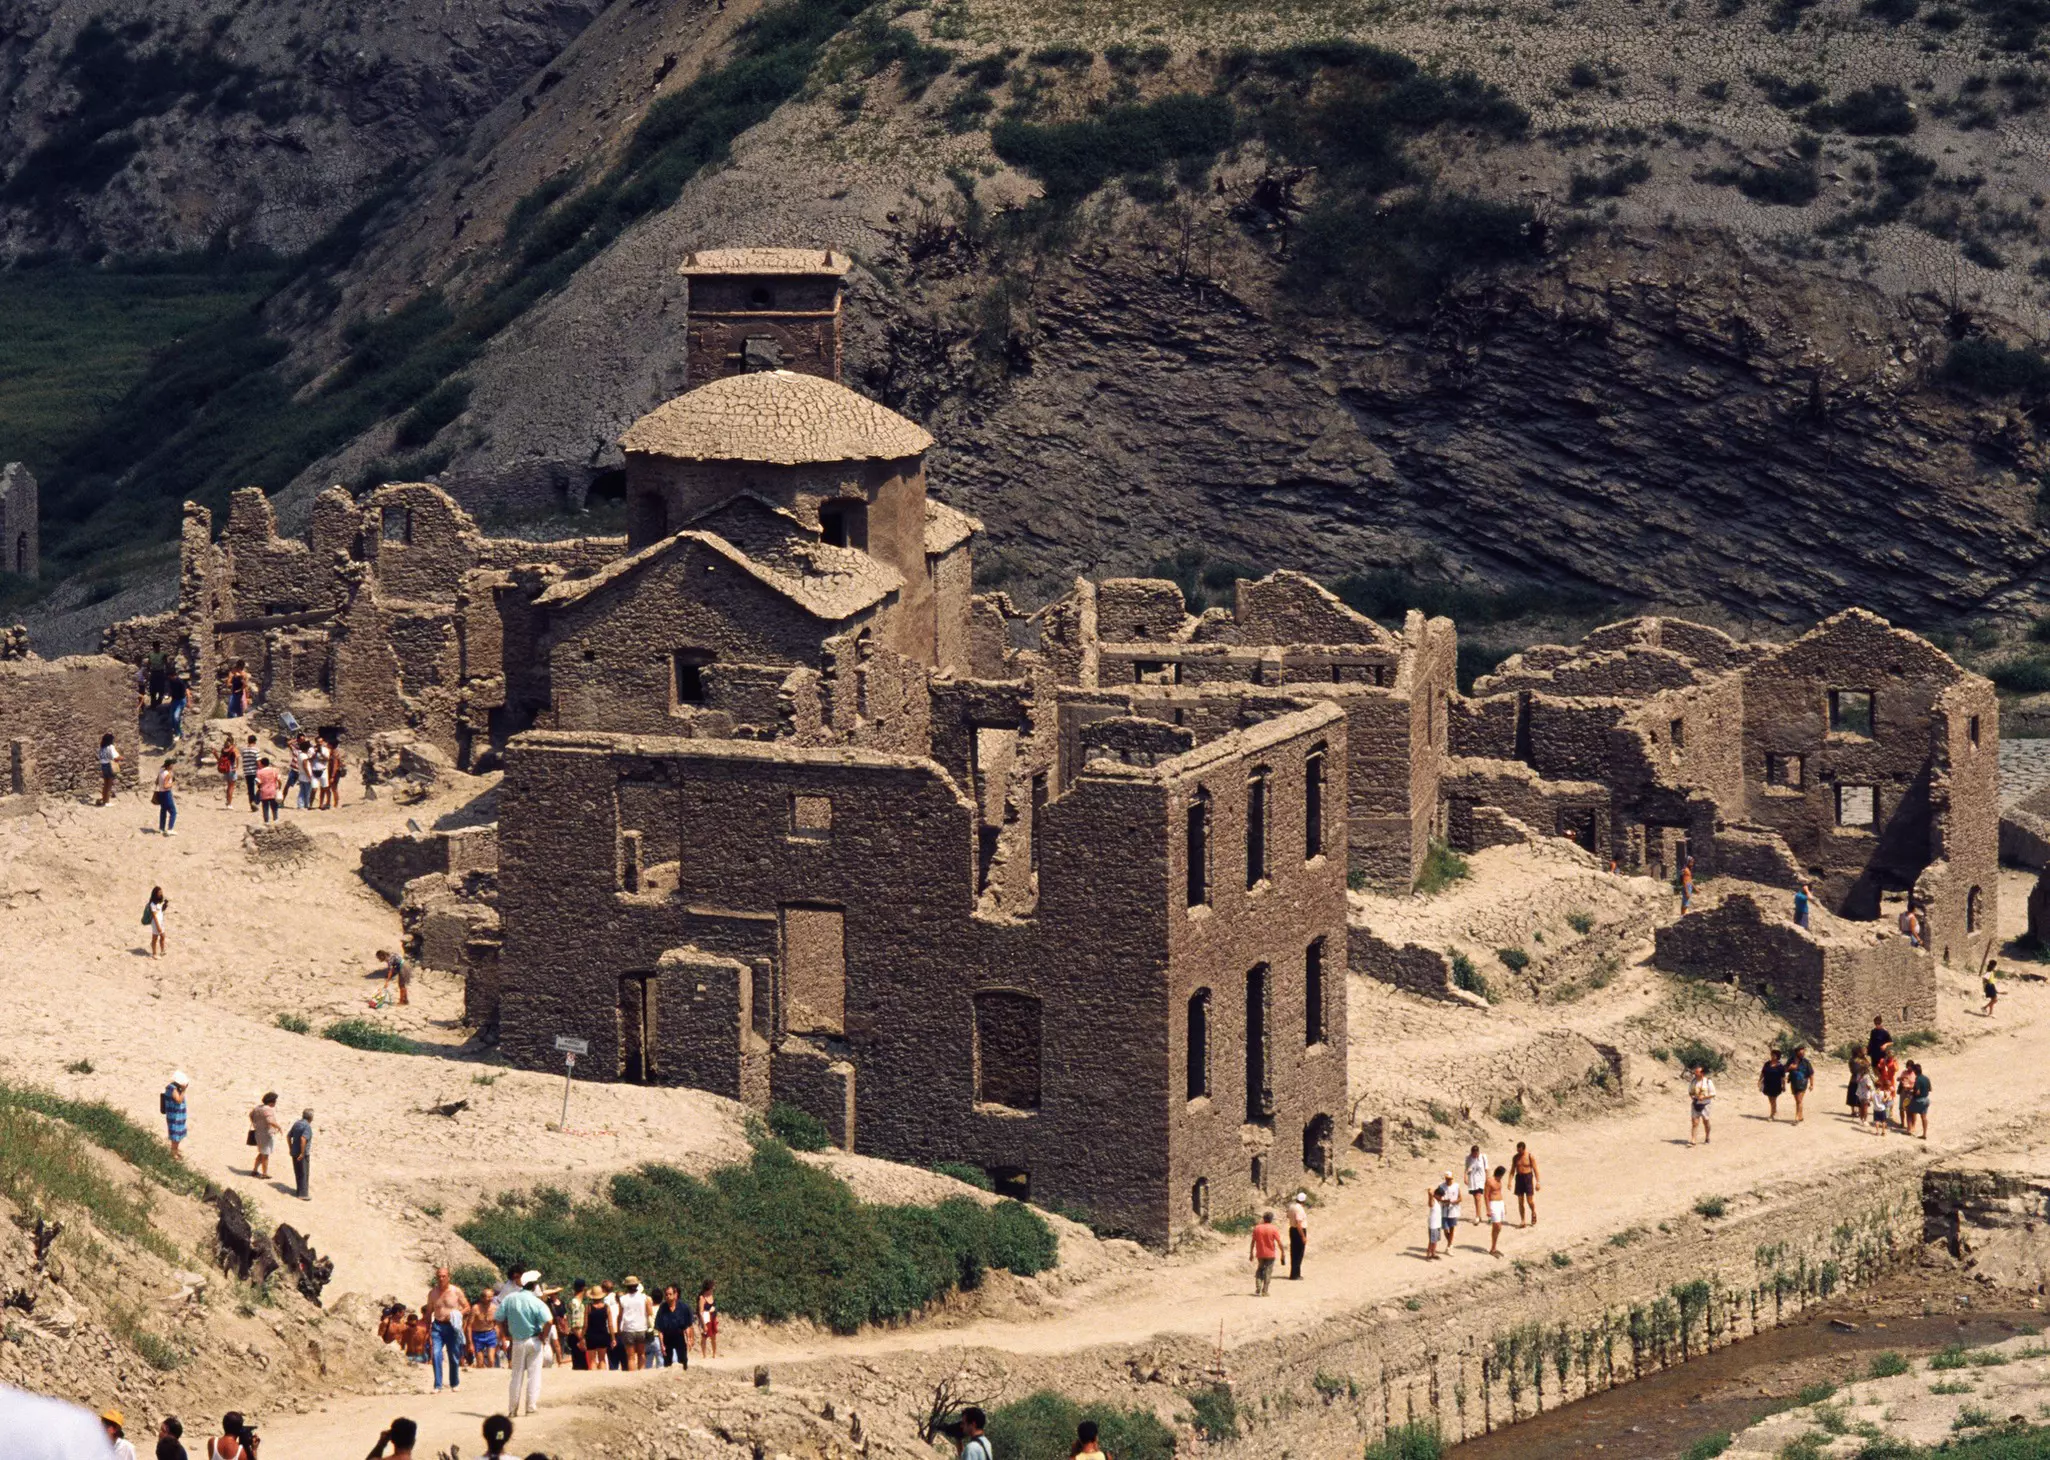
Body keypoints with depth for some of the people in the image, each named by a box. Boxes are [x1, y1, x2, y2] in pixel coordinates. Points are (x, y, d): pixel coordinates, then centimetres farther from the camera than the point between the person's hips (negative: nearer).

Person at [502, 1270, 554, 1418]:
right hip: (534, 1341, -3)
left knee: (517, 1375, 11)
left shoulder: (509, 1299, -3)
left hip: (517, 1341, 3)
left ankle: (512, 1409, 13)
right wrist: (544, 1336, -9)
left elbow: (499, 1319, 0)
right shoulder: (536, 1303, -14)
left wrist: (508, 1335, 11)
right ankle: (532, 1406, 4)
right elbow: (549, 1321, -25)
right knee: (534, 1374, 6)